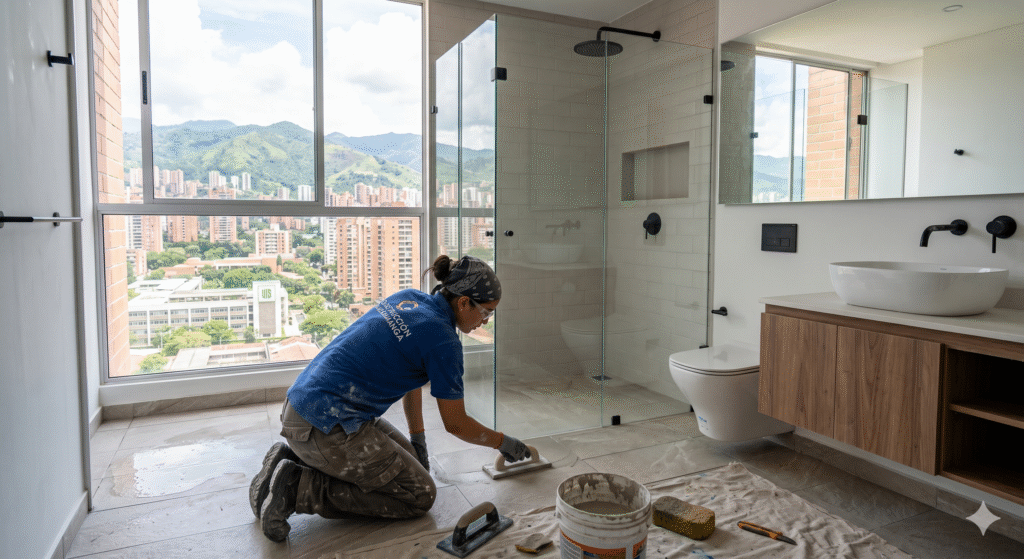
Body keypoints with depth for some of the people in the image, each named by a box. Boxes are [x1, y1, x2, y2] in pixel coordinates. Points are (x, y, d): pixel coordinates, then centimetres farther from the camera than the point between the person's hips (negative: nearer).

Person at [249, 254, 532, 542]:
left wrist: (418, 441, 20)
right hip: (325, 428, -9)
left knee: (408, 457, 20)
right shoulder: (442, 339, -16)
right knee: (420, 495, 1)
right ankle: (299, 488, -6)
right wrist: (504, 442, 11)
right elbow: (456, 424, -6)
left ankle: (292, 458, 13)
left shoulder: (409, 298, 9)